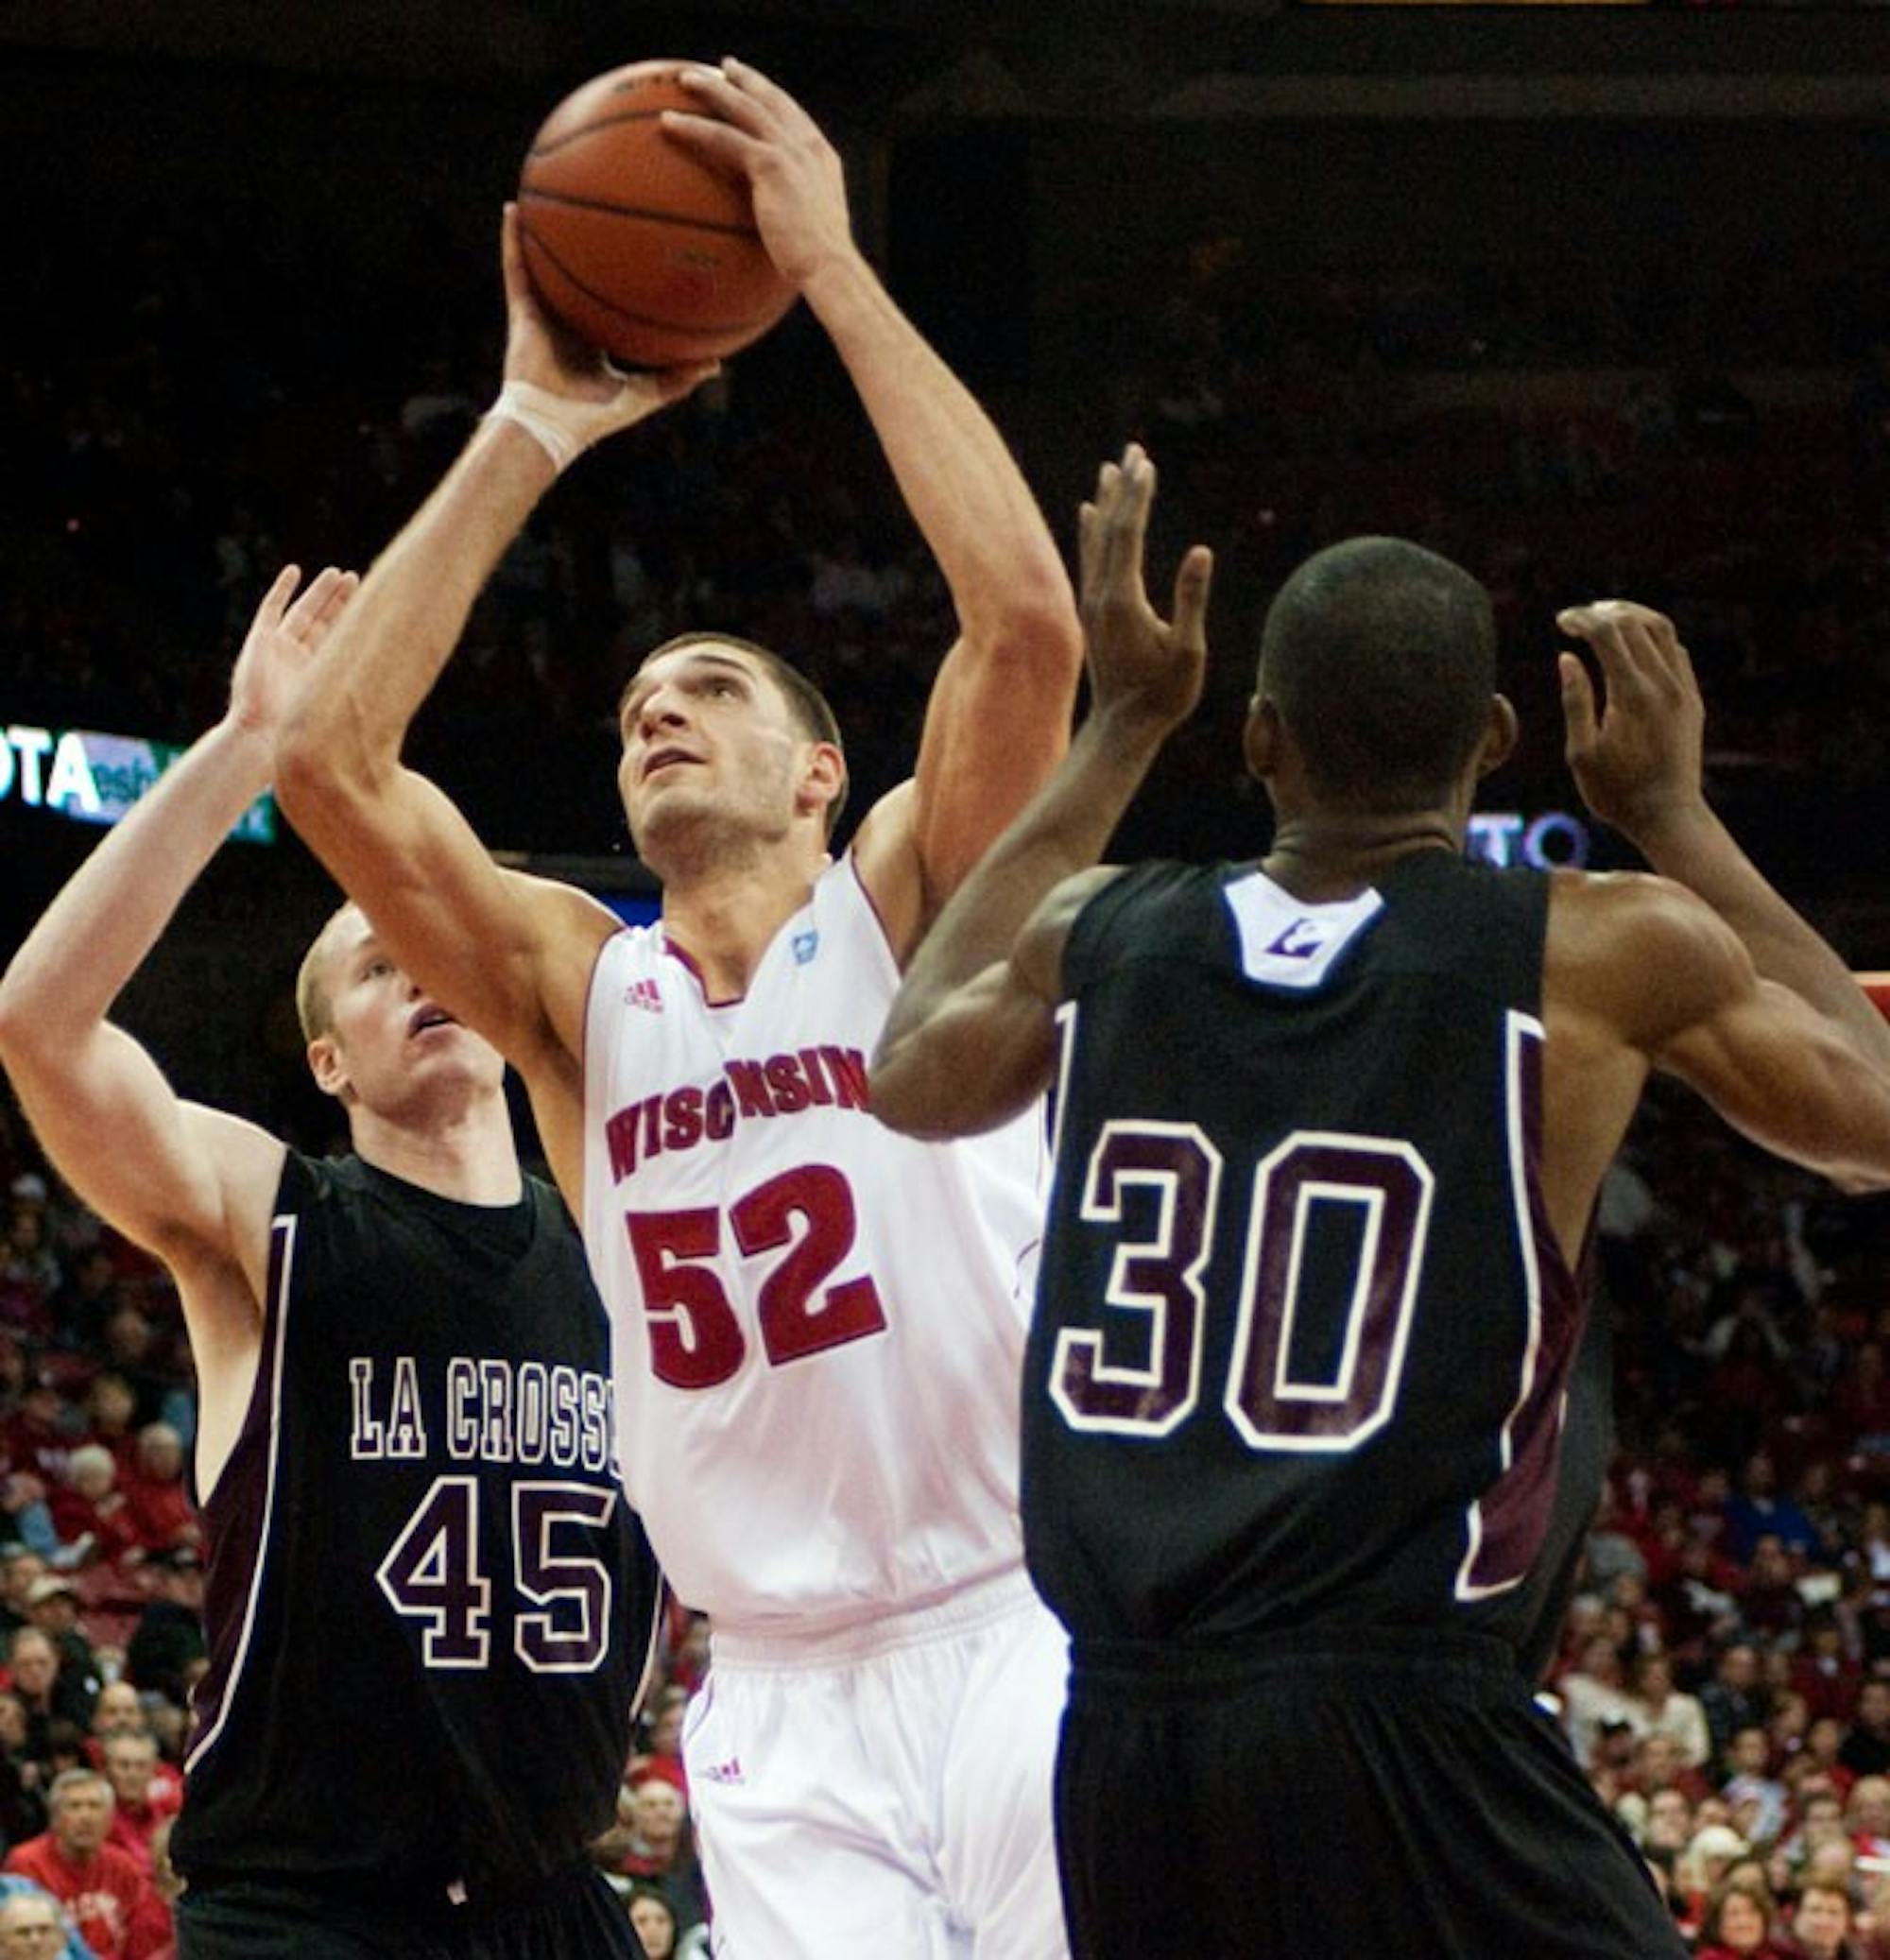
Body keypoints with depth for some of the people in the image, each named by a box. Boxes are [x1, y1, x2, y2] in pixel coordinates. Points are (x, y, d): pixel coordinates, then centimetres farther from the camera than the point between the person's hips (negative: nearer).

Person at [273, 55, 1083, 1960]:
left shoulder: (911, 902, 4)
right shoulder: (577, 986, 11)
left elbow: (1027, 621, -14)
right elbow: (329, 762, -3)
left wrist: (833, 272, -11)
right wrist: (529, 432, -1)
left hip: (1015, 1640, -3)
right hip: (778, 1700, 3)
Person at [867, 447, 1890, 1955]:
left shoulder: (1099, 932, 9)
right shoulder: (1607, 953, -2)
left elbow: (910, 1077, 33)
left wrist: (1120, 735, 37)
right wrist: (1673, 812, 25)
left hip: (1120, 1730, 5)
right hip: (1401, 1728, -5)